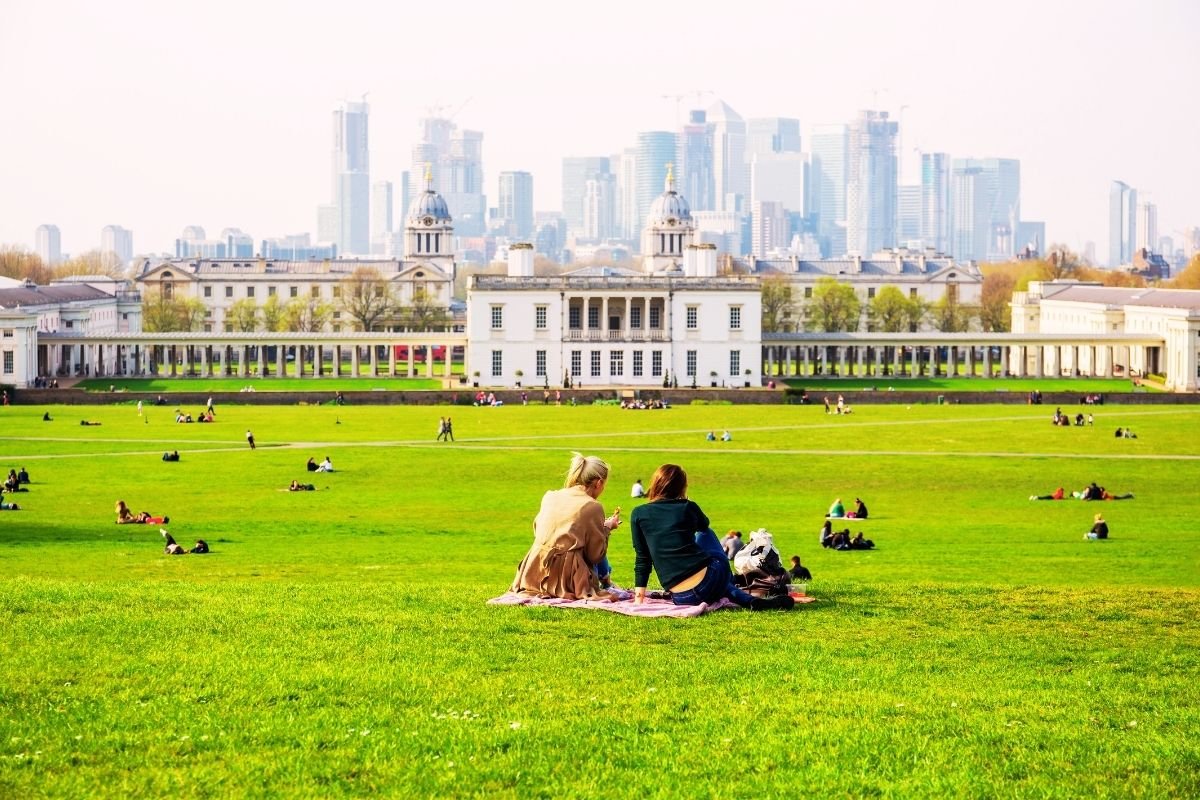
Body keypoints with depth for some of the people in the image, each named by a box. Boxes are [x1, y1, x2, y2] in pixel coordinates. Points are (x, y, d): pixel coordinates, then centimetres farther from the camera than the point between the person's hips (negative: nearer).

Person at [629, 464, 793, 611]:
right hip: (709, 579, 0)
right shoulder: (687, 507, 7)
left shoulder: (639, 514, 6)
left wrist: (639, 591, 18)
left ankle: (749, 601, 17)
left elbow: (642, 558, 10)